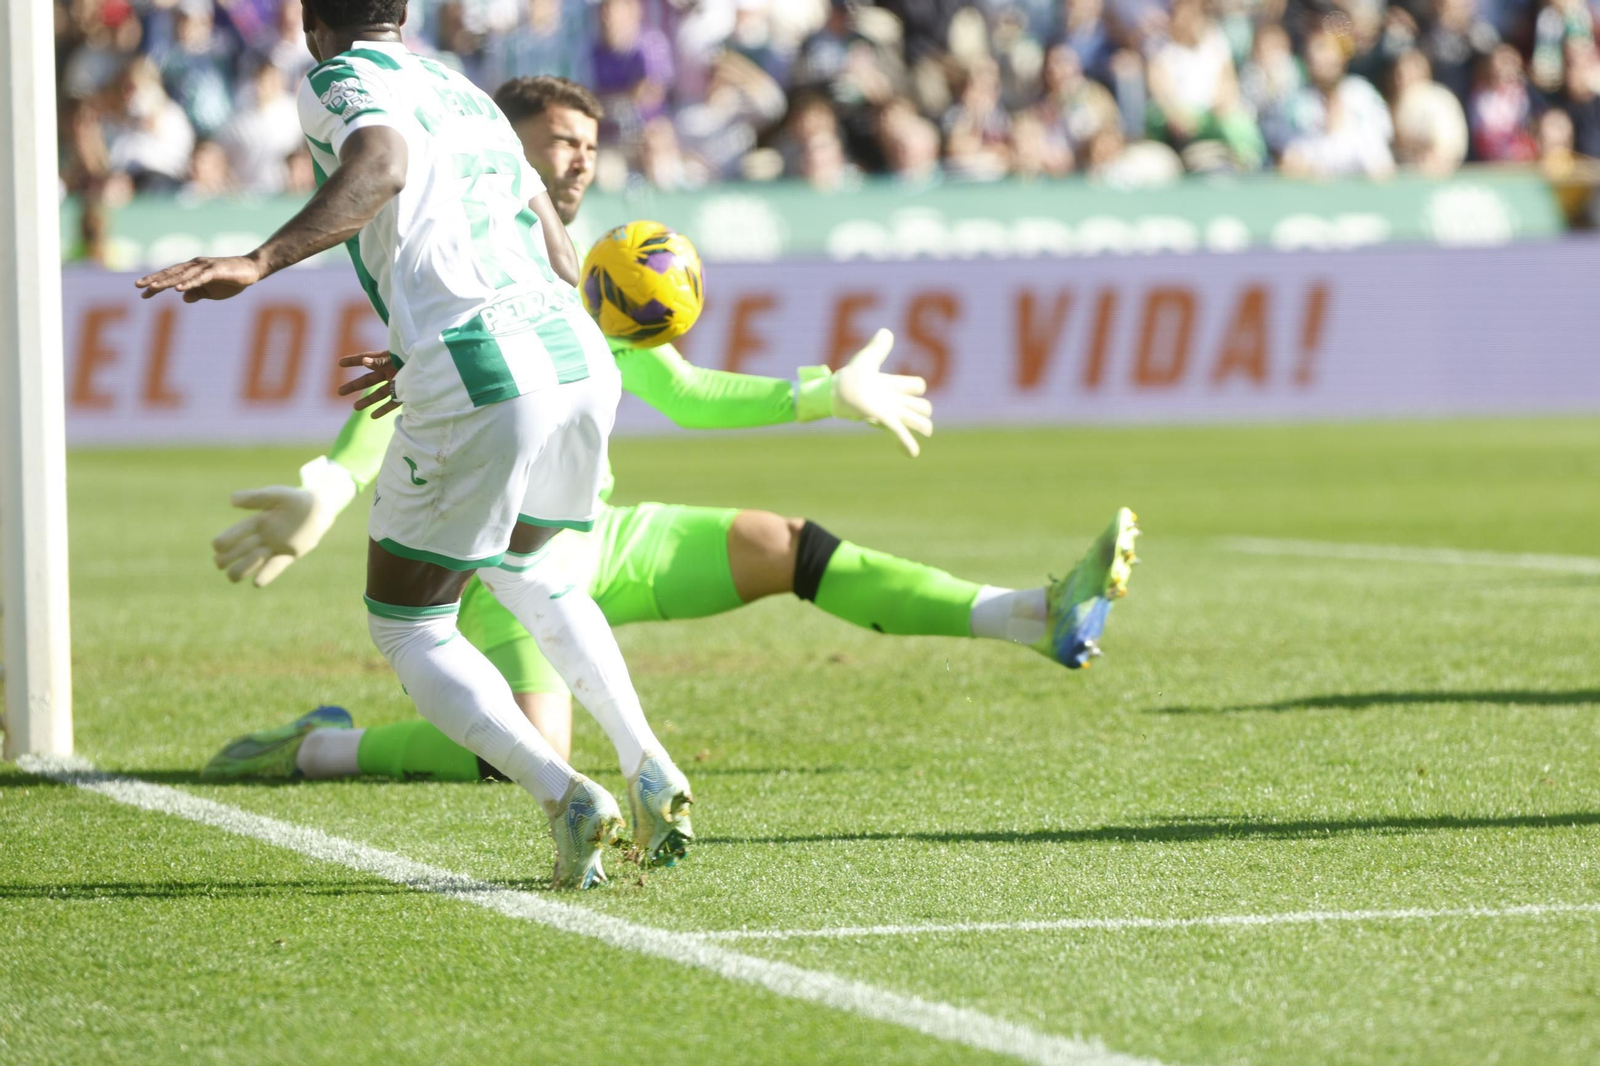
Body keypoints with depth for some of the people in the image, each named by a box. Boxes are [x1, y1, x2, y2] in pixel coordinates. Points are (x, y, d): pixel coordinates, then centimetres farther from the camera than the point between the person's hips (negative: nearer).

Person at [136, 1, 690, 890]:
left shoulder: (337, 81, 5)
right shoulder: (466, 94, 27)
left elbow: (382, 164, -19)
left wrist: (259, 263, -27)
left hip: (476, 383, -7)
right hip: (580, 357, 7)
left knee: (407, 630, 10)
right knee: (526, 570, 34)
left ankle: (563, 795, -10)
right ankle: (651, 771, 22)